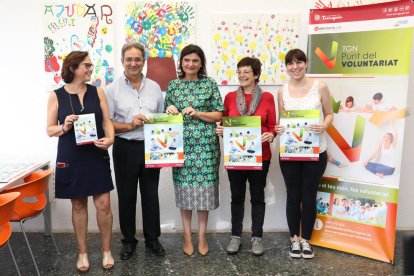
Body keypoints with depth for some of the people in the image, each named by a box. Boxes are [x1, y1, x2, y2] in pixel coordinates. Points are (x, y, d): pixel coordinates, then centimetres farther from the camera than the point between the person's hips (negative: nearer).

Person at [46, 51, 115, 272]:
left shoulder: (97, 92, 3)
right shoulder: (56, 96, -1)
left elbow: (107, 121, 2)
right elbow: (50, 130, 2)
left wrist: (110, 139, -17)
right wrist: (64, 127, -19)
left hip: (97, 156, 1)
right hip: (71, 158, -1)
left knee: (103, 204, 1)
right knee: (78, 205, 10)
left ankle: (106, 250, 21)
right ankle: (82, 253, 26)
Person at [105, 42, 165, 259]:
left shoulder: (154, 87, 7)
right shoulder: (112, 89, -2)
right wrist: (129, 126, -19)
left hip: (151, 147, 2)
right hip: (125, 148, -2)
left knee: (151, 194, 11)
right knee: (126, 196, 9)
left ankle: (152, 238, 27)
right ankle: (128, 240, 26)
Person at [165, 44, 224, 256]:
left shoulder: (210, 84, 3)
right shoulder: (173, 86, 7)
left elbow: (218, 115, 1)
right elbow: (166, 115, 12)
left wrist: (197, 113, -13)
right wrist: (170, 111, -10)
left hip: (205, 144, -1)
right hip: (181, 144, 1)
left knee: (204, 188, 4)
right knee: (184, 189, 5)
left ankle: (202, 236, 20)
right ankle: (187, 236, 21)